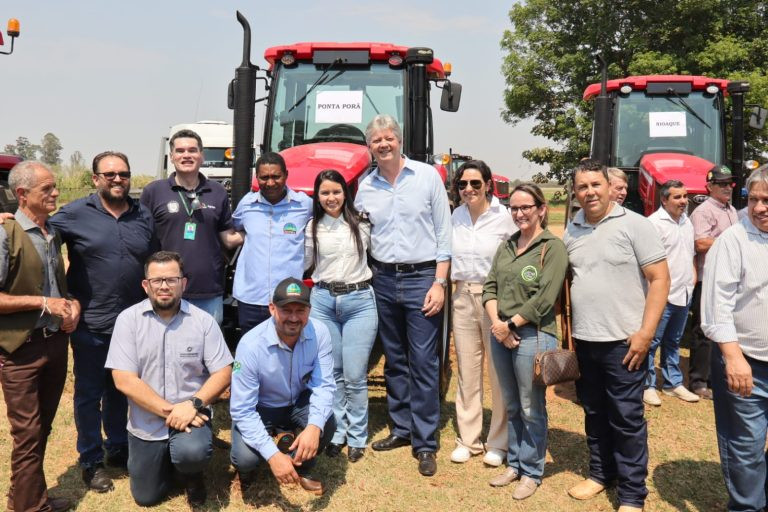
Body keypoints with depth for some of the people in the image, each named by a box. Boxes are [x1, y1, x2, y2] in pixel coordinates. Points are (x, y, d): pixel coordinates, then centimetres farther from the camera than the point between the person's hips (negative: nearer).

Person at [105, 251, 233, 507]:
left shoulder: (203, 320, -8)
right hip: (146, 424, 2)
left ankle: (192, 474, 6)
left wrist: (193, 404, -24)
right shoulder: (128, 319, -9)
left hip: (190, 415, -1)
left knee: (192, 452, -32)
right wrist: (169, 411, -18)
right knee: (146, 497, 10)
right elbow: (123, 380, -14)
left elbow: (223, 373, -7)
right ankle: (169, 459, 42)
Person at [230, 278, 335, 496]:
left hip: (298, 403, 3)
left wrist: (314, 426, -41)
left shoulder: (319, 332, -23)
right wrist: (273, 455, -36)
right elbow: (242, 410, -27)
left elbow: (323, 385, -21)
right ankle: (246, 468, 14)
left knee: (326, 423, -27)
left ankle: (302, 467, 7)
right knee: (246, 458, -27)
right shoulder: (251, 345, -30)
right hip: (259, 409, -2)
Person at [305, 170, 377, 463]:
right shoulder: (313, 228, 8)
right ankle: (337, 433, 23)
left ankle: (357, 438, 14)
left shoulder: (361, 224, 1)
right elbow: (304, 263, 19)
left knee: (355, 376, -1)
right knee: (331, 374, 8)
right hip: (323, 301, 2)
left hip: (359, 301, -2)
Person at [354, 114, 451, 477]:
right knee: (394, 360, 13)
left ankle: (425, 443, 8)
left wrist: (439, 282, -9)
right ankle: (401, 429, 27)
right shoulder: (366, 188, 8)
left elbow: (443, 233, -3)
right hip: (383, 280, 4)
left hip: (422, 277, -4)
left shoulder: (427, 176, -2)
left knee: (423, 363, -2)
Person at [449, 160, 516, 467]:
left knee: (499, 372, 1)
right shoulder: (456, 217, 7)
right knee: (467, 372, 10)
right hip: (463, 298, 4)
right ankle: (468, 439, 22)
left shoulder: (504, 217, -7)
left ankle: (499, 443, 16)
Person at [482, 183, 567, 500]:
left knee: (531, 408, 5)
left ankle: (531, 472, 20)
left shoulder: (553, 247, -7)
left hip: (533, 335, -6)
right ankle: (514, 464, 31)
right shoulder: (506, 245, 13)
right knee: (511, 406, 16)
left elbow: (545, 298, -15)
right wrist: (496, 322, -6)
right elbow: (490, 286, 9)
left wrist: (511, 324, -12)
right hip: (500, 334, 6)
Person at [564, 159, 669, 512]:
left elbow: (660, 279, -9)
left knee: (626, 419, 4)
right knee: (594, 414, 17)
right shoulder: (571, 231, 8)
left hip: (623, 341, -5)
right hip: (583, 340, 5)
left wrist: (645, 333, -15)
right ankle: (601, 472, 35)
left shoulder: (634, 225, -7)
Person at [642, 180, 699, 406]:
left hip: (684, 294, 8)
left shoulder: (686, 221, 12)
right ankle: (647, 385, 11)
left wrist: (693, 275, 12)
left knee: (673, 342, 18)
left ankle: (673, 383, 29)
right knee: (652, 341, 0)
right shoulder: (655, 223, -14)